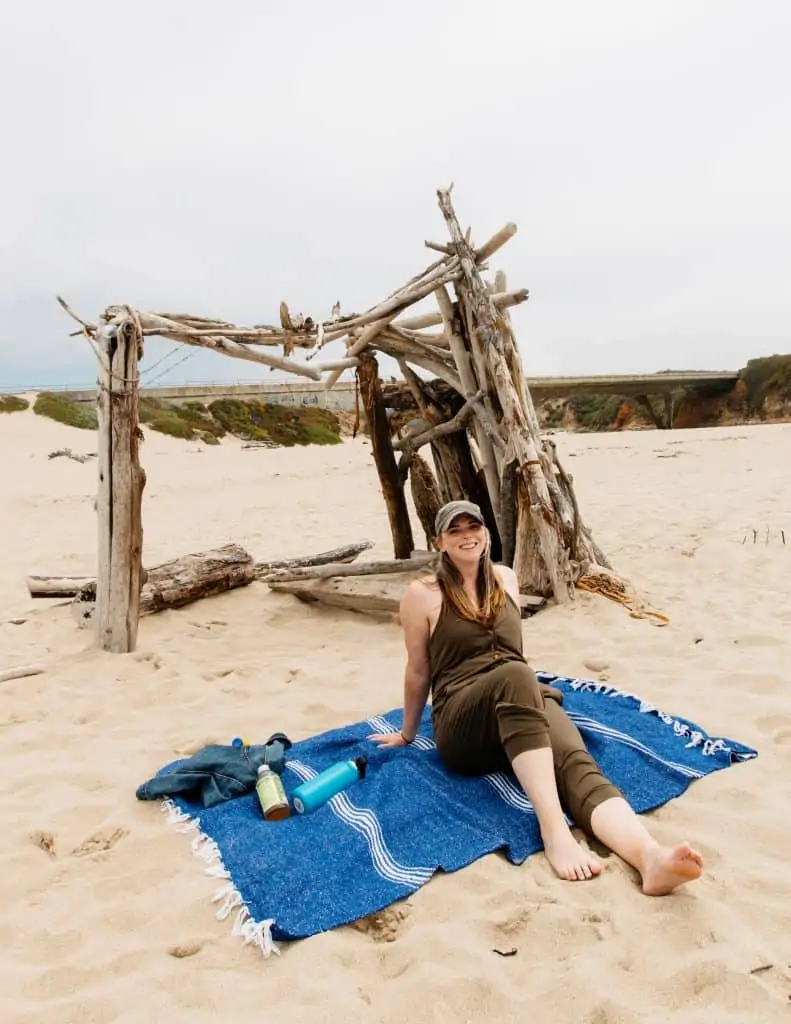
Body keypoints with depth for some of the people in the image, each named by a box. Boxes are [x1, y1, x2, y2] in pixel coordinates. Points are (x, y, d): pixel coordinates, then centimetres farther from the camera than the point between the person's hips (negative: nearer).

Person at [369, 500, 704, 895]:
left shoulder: (505, 579, 16)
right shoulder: (422, 594, 1)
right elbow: (418, 672, 9)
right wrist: (407, 733, 16)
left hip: (523, 705, 5)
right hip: (462, 725, -4)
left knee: (576, 762, -30)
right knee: (514, 674, -39)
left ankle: (651, 857, -56)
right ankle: (554, 831, -50)